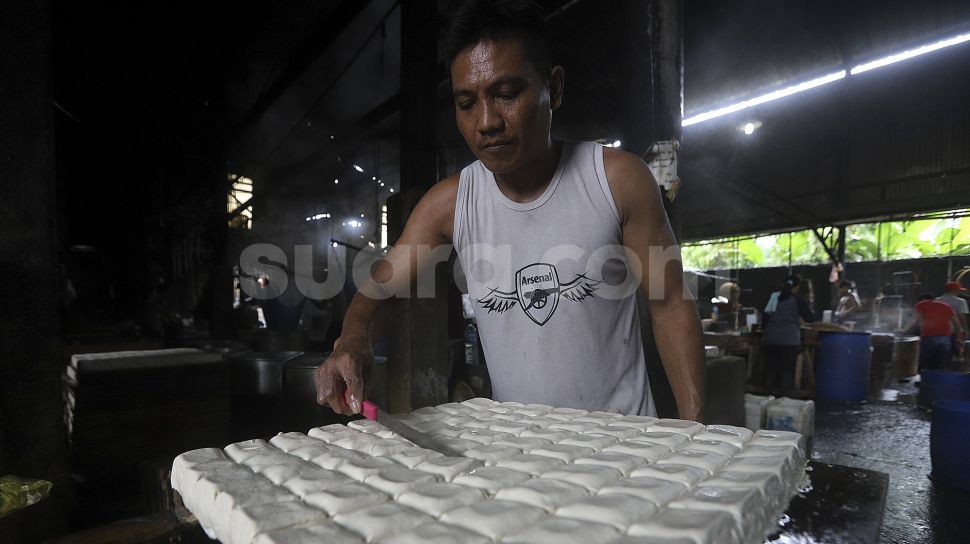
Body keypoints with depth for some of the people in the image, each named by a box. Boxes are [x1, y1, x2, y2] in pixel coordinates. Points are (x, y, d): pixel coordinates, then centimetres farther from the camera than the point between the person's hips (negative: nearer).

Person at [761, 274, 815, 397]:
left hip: (771, 339, 3)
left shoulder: (773, 296, 6)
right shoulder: (797, 300, -3)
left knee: (770, 369, 10)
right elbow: (810, 318, 4)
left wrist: (766, 332, 18)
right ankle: (784, 397, 4)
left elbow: (766, 317, 9)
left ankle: (768, 396, 15)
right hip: (789, 340, -3)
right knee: (787, 370, 4)